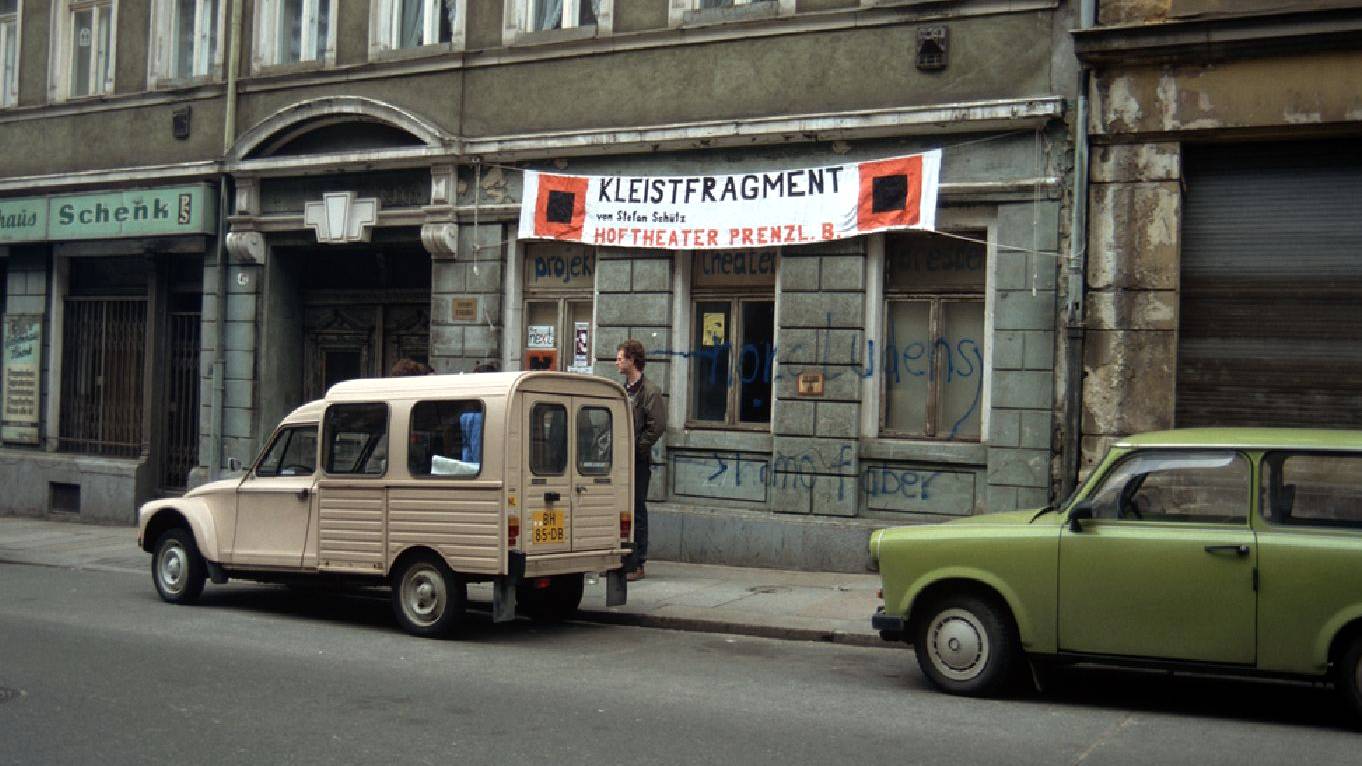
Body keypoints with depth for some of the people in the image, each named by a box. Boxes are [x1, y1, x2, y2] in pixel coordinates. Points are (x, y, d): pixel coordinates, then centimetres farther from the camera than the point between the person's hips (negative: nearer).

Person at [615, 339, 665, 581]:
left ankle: (636, 565, 2)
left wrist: (635, 447, -15)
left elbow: (657, 426, -16)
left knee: (636, 513, -3)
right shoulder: (622, 390, 16)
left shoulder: (650, 391, -8)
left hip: (637, 461, -8)